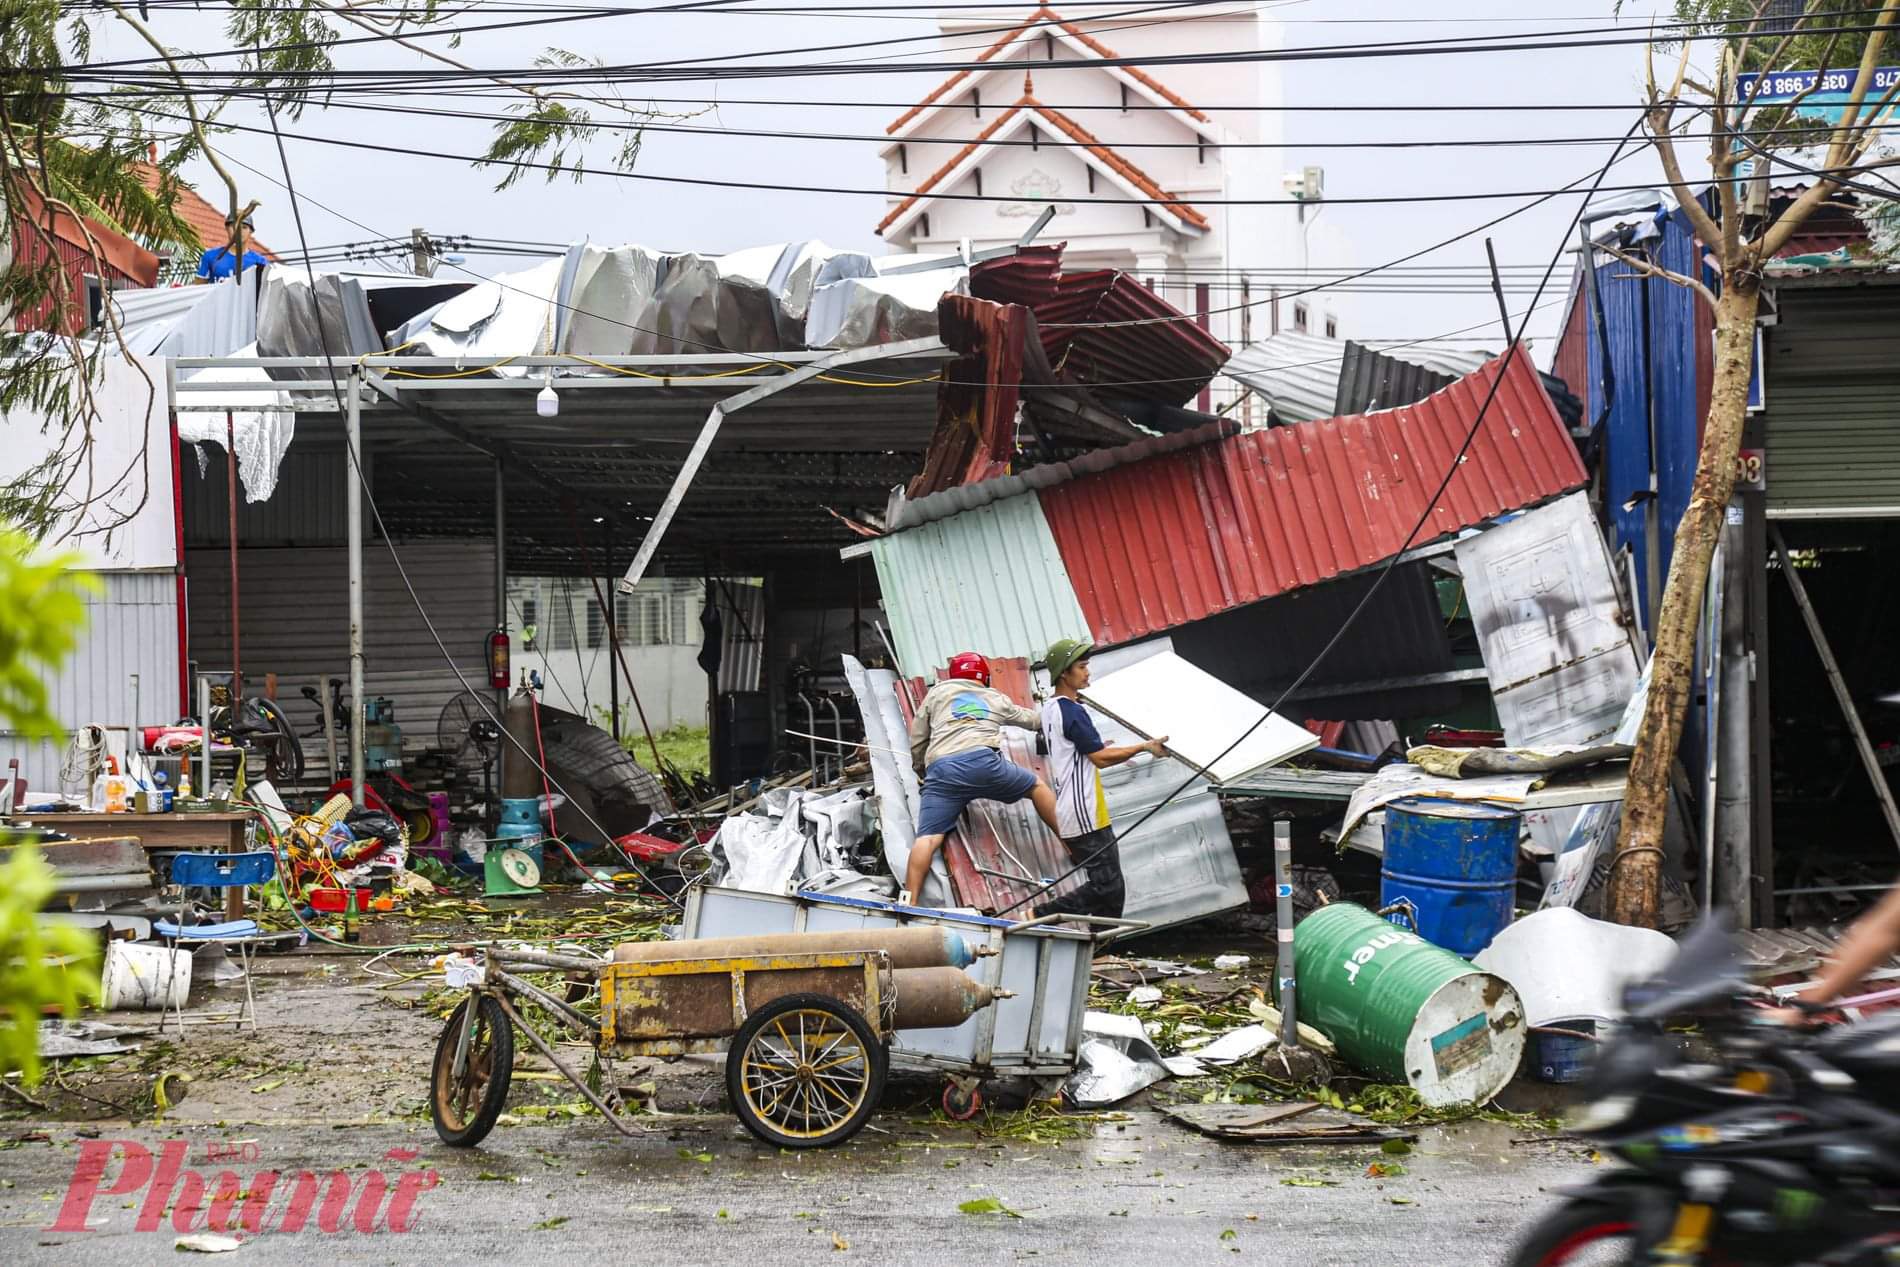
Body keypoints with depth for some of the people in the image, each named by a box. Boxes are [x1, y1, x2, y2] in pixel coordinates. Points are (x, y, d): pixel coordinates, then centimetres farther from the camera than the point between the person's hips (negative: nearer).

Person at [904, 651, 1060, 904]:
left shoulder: (937, 692, 28)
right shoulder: (996, 699, 31)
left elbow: (917, 743, 25)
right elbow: (1031, 719, 49)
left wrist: (922, 771, 43)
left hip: (940, 771, 0)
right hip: (983, 761, 0)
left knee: (928, 838, -9)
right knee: (1037, 786, 23)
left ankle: (909, 904, -24)